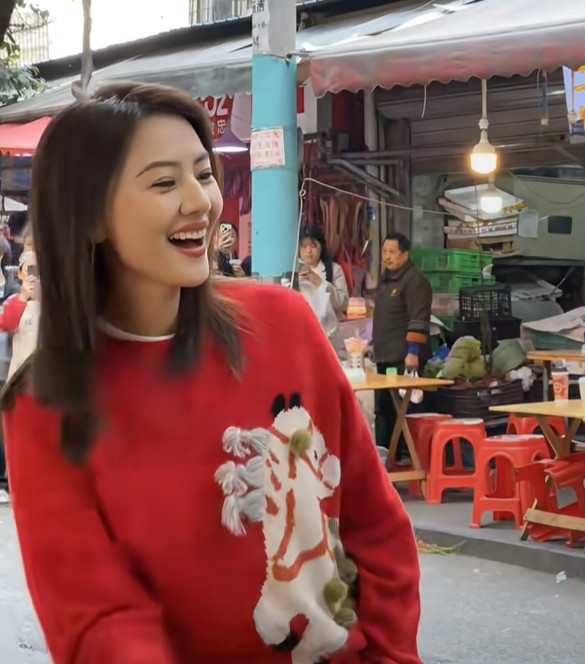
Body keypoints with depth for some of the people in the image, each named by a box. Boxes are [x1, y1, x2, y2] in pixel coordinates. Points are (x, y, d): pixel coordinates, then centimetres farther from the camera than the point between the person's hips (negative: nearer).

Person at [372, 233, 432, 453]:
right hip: (386, 357, 9)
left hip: (404, 358, -9)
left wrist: (413, 352, -23)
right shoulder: (386, 278, 18)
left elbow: (418, 321, -18)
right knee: (384, 409, 10)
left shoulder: (415, 280, -11)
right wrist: (376, 345, 25)